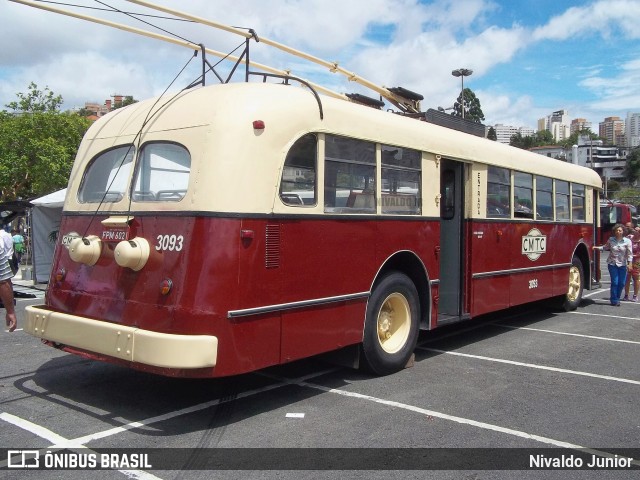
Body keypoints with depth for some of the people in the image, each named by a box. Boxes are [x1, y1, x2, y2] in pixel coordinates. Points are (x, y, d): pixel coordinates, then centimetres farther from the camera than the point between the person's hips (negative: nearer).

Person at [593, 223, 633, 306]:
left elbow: (630, 253, -5)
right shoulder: (611, 240, -2)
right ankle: (614, 300, 6)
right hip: (612, 264, 0)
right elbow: (605, 247, 14)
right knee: (614, 282, -4)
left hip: (622, 265, 0)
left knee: (622, 283, 5)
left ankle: (617, 298, 24)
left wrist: (629, 264, -10)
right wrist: (597, 248, 1)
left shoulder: (627, 241, -6)